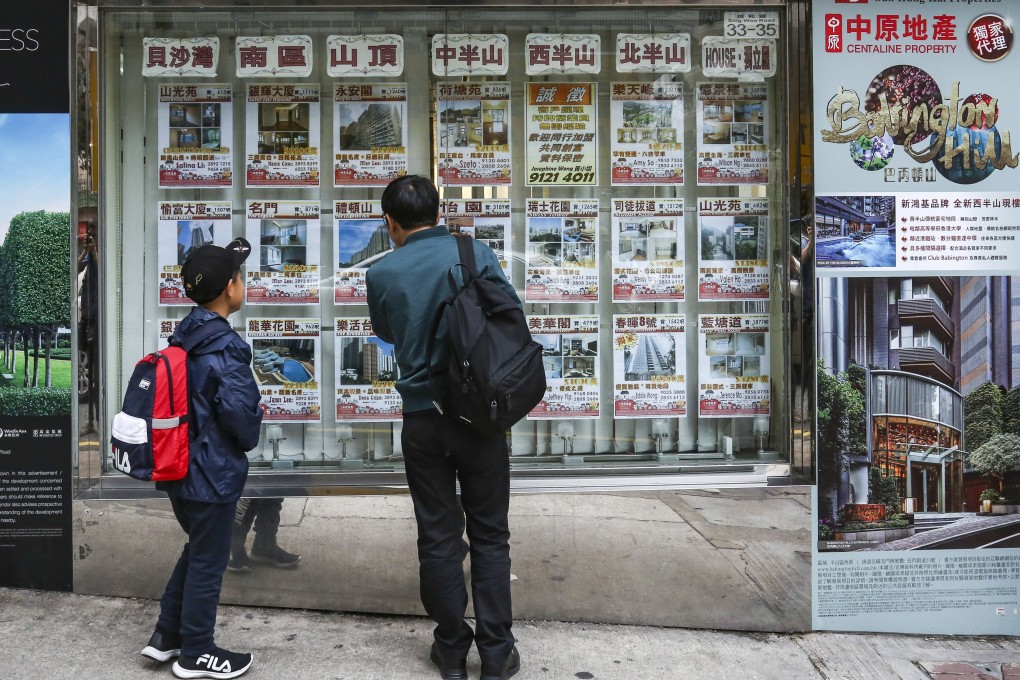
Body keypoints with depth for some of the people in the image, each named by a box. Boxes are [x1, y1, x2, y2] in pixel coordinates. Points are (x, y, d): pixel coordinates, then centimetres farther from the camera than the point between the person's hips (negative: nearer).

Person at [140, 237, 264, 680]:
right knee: (208, 561, 8)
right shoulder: (225, 349, -23)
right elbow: (241, 413, -25)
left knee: (196, 549, 24)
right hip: (212, 473, -8)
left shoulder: (184, 336, 4)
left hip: (179, 467, 8)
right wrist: (248, 442, -4)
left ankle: (166, 636, 34)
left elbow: (189, 400, 10)